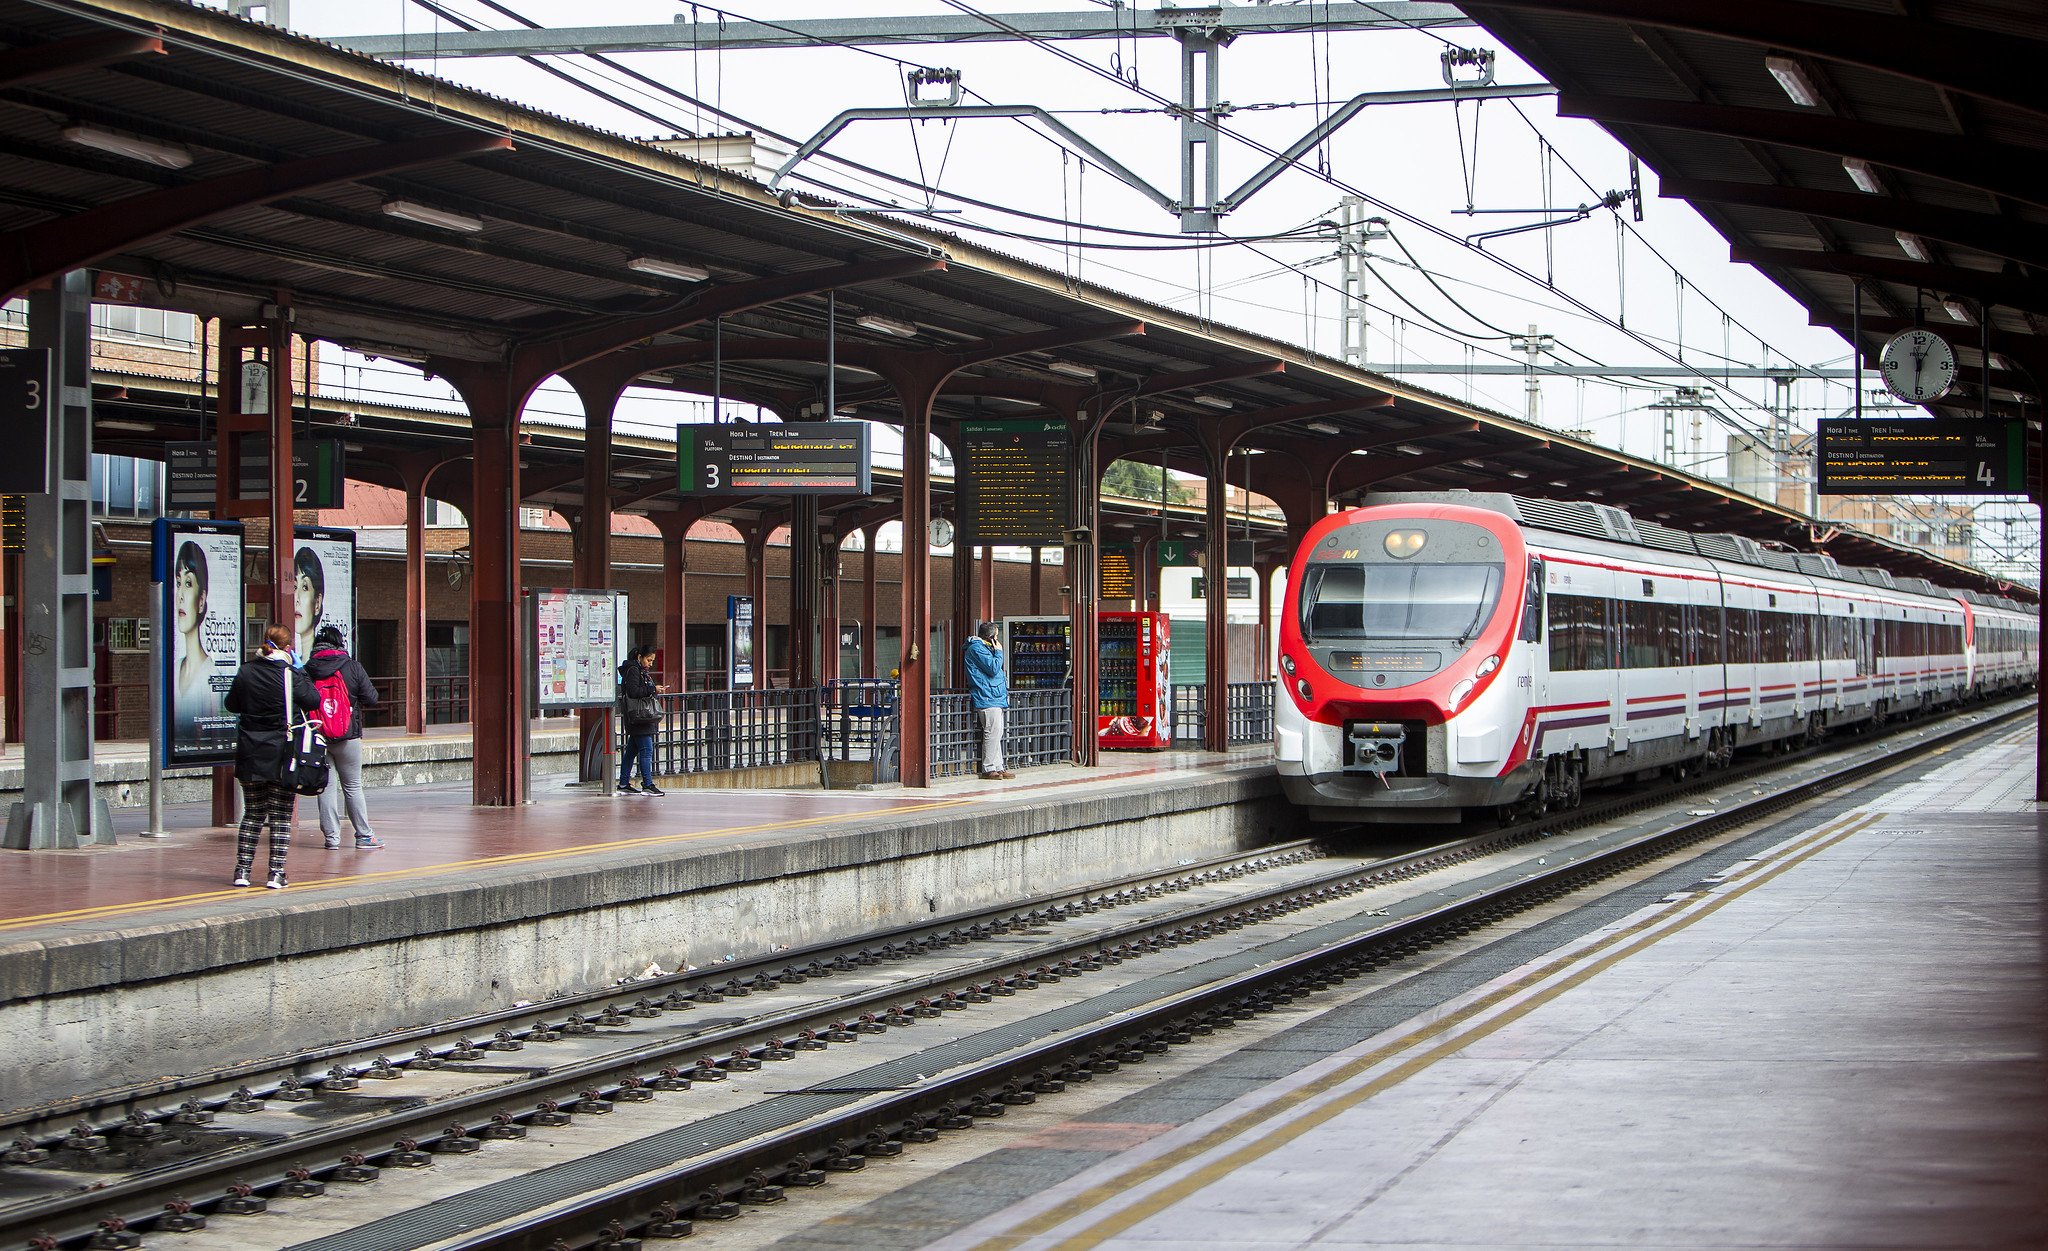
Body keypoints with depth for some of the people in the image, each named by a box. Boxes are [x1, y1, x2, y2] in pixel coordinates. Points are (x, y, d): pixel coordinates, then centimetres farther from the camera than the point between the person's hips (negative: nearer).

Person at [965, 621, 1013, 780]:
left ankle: (998, 767, 14)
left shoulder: (983, 647, 20)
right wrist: (999, 652, -7)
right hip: (988, 699, -11)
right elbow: (994, 668, -18)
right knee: (993, 732, -12)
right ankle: (989, 769, -8)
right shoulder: (977, 649, -13)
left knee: (996, 733, 11)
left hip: (995, 698, 11)